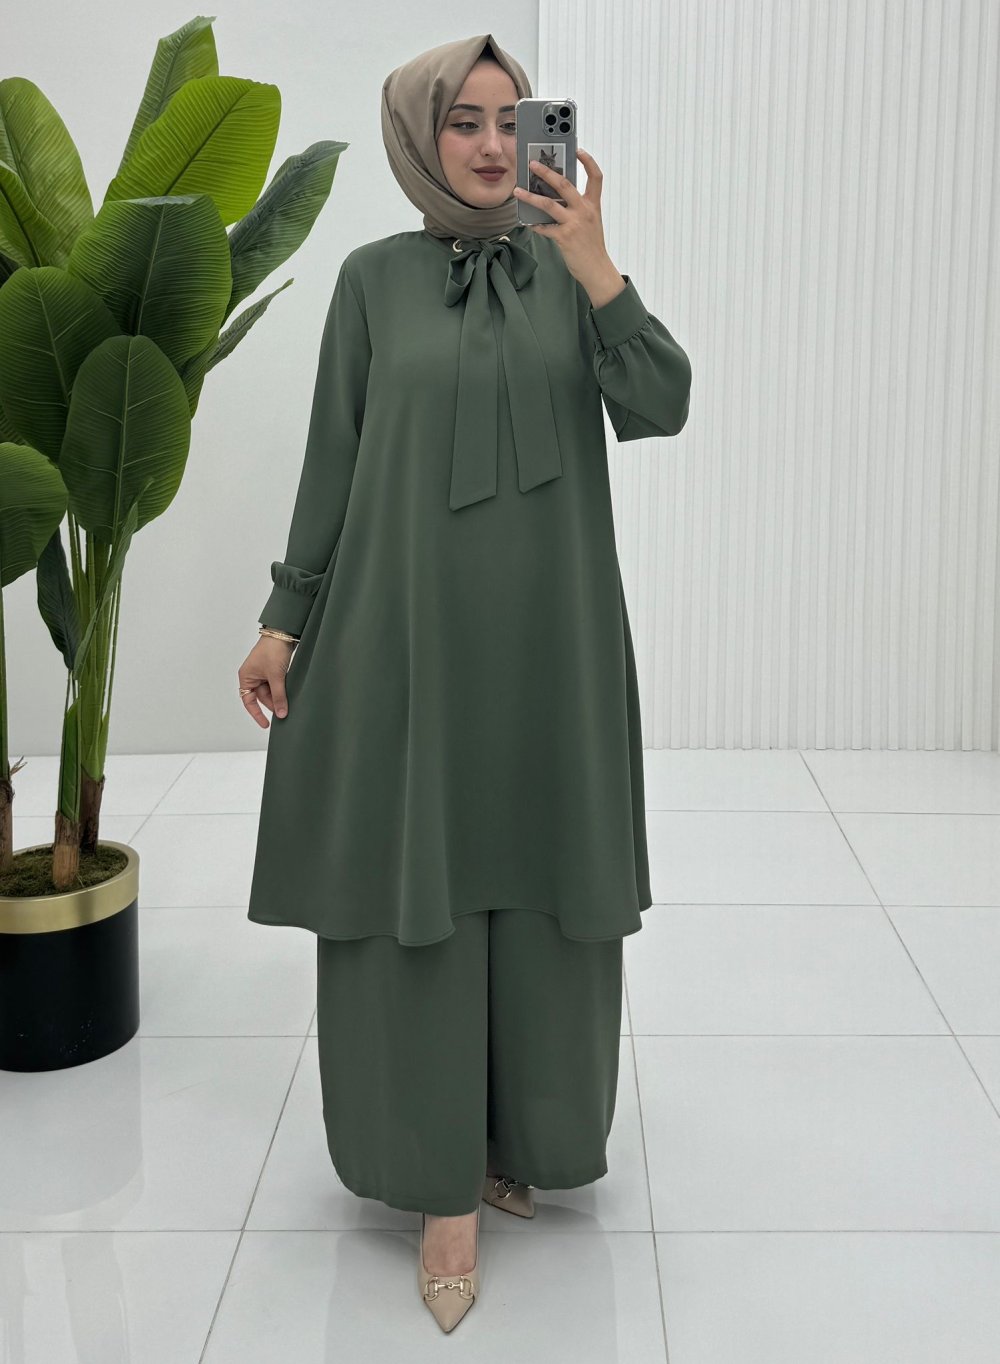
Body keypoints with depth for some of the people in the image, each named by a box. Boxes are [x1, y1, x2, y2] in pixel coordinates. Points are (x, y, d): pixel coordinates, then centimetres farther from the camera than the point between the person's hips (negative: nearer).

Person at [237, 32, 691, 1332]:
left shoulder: (570, 266, 5)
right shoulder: (374, 277, 3)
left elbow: (660, 407, -8)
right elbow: (330, 459, 4)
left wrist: (592, 263, -19)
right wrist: (285, 622, 2)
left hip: (550, 634, 1)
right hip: (405, 629, -1)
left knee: (541, 887, 8)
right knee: (417, 895, 0)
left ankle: (526, 1132, 28)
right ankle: (447, 1183, 12)